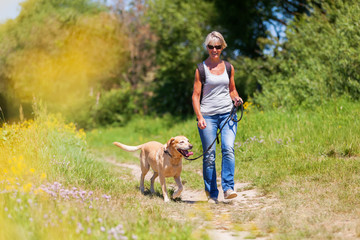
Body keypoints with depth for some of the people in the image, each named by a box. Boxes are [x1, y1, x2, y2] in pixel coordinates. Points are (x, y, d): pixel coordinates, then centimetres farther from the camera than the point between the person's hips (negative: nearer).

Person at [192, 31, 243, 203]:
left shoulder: (228, 67, 12)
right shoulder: (201, 69, 2)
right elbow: (195, 95, 0)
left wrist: (236, 98, -1)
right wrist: (199, 117, -12)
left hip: (227, 114, 2)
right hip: (207, 116, -2)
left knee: (228, 149, -17)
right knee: (209, 155, -1)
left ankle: (228, 188, -17)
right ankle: (211, 193, 8)